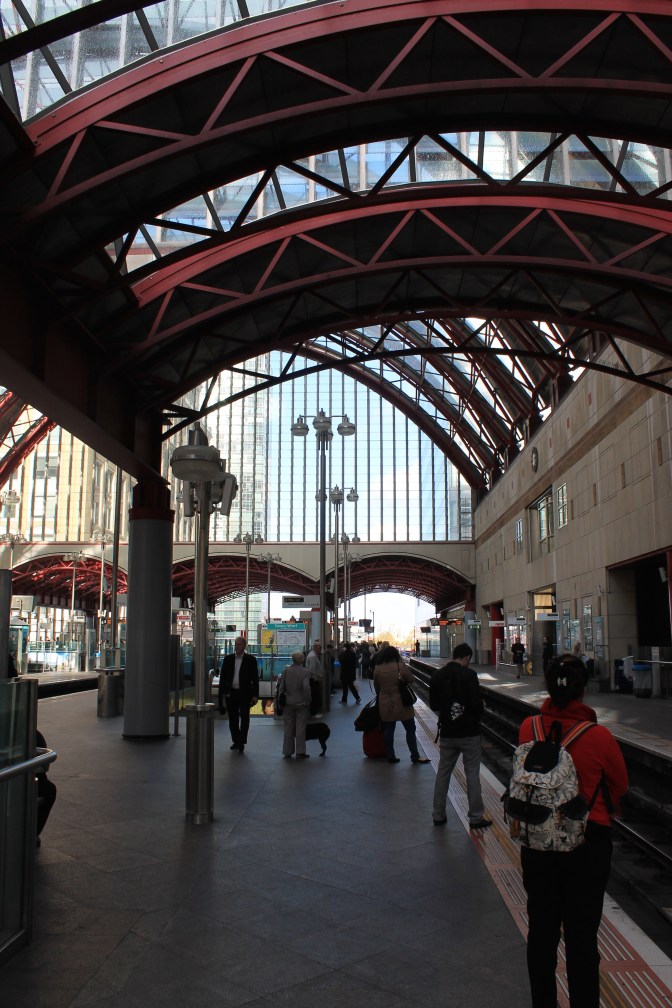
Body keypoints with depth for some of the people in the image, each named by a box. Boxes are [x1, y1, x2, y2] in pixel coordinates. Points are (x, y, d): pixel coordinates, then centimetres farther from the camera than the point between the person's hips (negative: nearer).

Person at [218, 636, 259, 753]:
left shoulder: (251, 660, -2)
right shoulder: (228, 659, 6)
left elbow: (255, 678, -2)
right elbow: (223, 676, 8)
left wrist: (255, 695, -7)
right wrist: (221, 692, 2)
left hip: (245, 694, -3)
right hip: (231, 693, 3)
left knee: (244, 718, 1)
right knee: (233, 719, 10)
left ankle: (242, 742, 8)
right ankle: (236, 741, 22)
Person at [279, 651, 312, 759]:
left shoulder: (286, 670, -2)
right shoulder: (305, 672, -12)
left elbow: (281, 687, 1)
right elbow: (306, 687, -20)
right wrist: (308, 701, -7)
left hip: (288, 703, 3)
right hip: (301, 703, -3)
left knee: (288, 728, 10)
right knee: (300, 728, 5)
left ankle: (287, 752, 15)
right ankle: (300, 752, 7)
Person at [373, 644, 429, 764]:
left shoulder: (377, 668, -2)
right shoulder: (401, 666, -13)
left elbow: (376, 686, 9)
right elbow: (411, 679, -3)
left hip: (385, 704, 4)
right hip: (402, 703, -3)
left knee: (388, 729, 12)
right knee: (410, 729, 7)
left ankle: (390, 756, 16)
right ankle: (415, 756, 9)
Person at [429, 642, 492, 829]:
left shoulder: (437, 676, 2)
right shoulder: (468, 674, -15)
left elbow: (433, 705, 8)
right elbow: (477, 703, -17)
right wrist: (477, 719, 3)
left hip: (447, 732, 5)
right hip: (469, 732, -4)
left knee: (443, 772, 13)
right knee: (472, 774, 5)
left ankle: (438, 815, 20)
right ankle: (476, 817, 10)